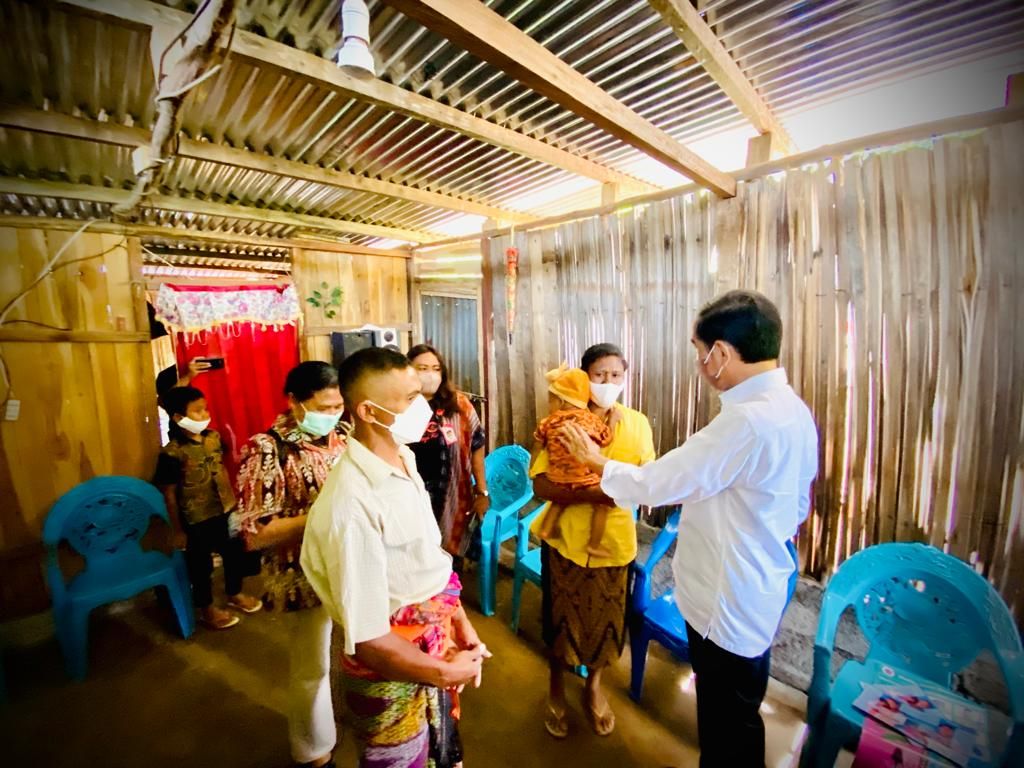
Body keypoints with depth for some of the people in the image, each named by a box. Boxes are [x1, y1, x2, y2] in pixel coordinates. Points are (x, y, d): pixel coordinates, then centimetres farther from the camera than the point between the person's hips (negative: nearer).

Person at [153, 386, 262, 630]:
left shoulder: (214, 437, -3)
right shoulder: (172, 453, -20)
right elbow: (169, 494, -13)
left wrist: (233, 501, 13)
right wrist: (178, 530, -8)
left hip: (225, 511, 6)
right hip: (197, 520, -6)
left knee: (235, 554, 20)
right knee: (201, 566, 15)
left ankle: (235, 594, 45)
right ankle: (206, 609, 37)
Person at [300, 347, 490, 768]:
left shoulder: (404, 463, -7)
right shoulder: (352, 504, -33)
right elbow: (367, 639, -27)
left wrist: (461, 622, 2)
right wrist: (446, 673, -14)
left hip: (434, 647, 7)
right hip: (391, 676, -7)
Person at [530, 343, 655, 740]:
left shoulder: (637, 423, -4)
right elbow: (541, 485, -17)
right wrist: (591, 492, -29)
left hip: (615, 538, 2)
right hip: (566, 537, -2)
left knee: (607, 617, 18)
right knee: (561, 616, 15)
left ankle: (593, 688, 48)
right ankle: (556, 690, 44)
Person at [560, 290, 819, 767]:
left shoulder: (748, 419, -30)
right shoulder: (791, 409, 1)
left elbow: (655, 483, -23)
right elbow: (796, 506, 11)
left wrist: (598, 462, -7)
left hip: (729, 599, -9)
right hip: (750, 588, 9)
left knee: (729, 726, 16)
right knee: (729, 713, 28)